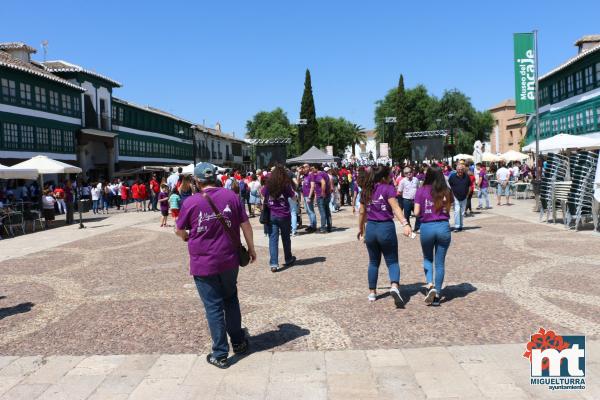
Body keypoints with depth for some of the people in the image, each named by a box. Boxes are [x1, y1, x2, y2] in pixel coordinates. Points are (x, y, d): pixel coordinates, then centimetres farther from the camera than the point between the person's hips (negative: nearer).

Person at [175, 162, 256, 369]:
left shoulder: (191, 202, -11)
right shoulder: (231, 196, -4)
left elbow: (180, 231, 1)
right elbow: (245, 224, -1)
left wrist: (187, 237, 24)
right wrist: (251, 248, 11)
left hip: (204, 264, -3)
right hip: (229, 260, 3)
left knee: (214, 307, 5)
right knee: (231, 299, 22)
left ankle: (220, 355, 13)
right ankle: (238, 342, 33)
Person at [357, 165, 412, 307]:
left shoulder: (366, 190, 8)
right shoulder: (388, 188, -7)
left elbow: (362, 212, 14)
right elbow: (395, 208, -21)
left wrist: (361, 229, 26)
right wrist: (405, 224, -29)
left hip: (370, 228, 4)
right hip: (386, 228, -4)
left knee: (373, 262, 19)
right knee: (392, 261, 6)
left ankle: (372, 292, 23)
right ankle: (394, 286, -20)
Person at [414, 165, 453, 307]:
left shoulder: (421, 190, -5)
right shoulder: (447, 191, 0)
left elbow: (416, 212, -5)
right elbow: (448, 210, 4)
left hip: (426, 227, -1)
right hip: (443, 227, 1)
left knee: (427, 258, 20)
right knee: (440, 262, 10)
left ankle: (430, 284, -2)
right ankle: (437, 294, 14)